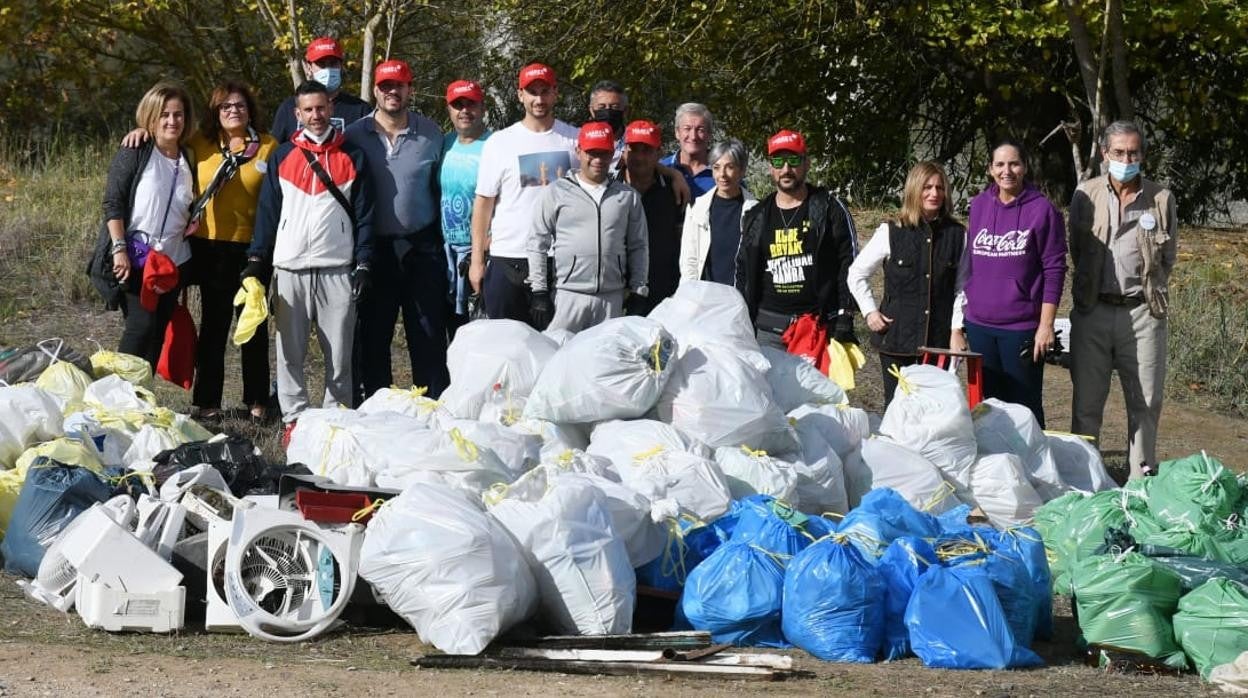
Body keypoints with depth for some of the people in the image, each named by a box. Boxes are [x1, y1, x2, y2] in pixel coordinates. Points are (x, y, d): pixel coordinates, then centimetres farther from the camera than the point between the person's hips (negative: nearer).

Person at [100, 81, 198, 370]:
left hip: (173, 257, 6)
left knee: (158, 332, 5)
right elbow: (113, 203, -10)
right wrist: (120, 249, -18)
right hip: (136, 258, -6)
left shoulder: (188, 158, 11)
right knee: (142, 324, -15)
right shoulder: (135, 153, -5)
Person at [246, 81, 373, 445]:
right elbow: (268, 210, 10)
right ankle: (294, 419, 7)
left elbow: (364, 214, 6)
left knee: (339, 352, -1)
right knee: (290, 351, 1)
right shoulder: (282, 157, 10)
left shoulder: (352, 157, 8)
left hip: (338, 270, -1)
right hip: (290, 268, 1)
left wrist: (363, 264, -1)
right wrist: (257, 259, 2)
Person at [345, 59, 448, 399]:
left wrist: (447, 241, 5)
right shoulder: (355, 135, 0)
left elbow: (442, 190, 9)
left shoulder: (431, 135, 2)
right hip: (375, 249, 0)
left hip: (422, 247, 0)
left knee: (429, 334, 3)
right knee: (373, 336, 6)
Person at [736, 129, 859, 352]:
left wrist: (844, 322, -8)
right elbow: (743, 273, 17)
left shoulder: (830, 210, 2)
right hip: (769, 331, 3)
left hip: (820, 325, -3)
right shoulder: (755, 218, 13)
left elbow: (849, 266, -1)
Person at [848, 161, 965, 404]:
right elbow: (856, 274, 9)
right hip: (897, 336, -1)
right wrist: (869, 311, 1)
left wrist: (957, 329, 1)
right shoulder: (891, 232, 0)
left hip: (939, 339, 1)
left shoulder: (957, 235, 4)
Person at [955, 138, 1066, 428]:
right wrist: (956, 326, 13)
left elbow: (1054, 270, -6)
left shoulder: (1042, 209, -7)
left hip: (1022, 327, -4)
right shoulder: (979, 205, 7)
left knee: (1024, 409, 2)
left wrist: (1046, 325, -11)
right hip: (979, 325, 4)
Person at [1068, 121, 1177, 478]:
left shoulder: (1161, 199, 4)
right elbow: (1076, 251, 12)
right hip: (1093, 311, 0)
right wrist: (1092, 289, 10)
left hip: (1142, 312, 0)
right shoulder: (1086, 195, 5)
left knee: (1146, 402, 2)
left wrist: (1147, 291, 10)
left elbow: (1168, 257, 12)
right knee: (1086, 402, 4)